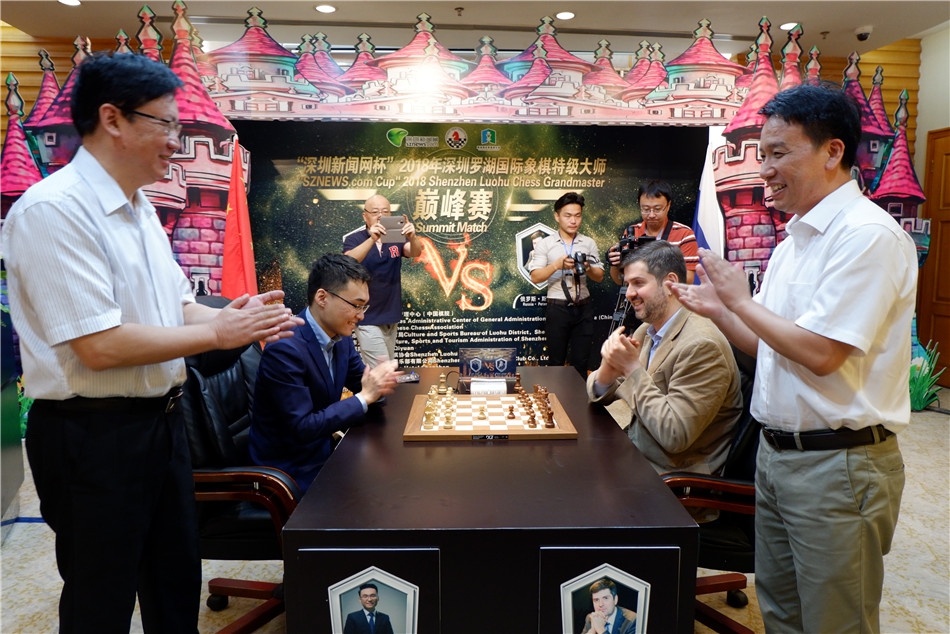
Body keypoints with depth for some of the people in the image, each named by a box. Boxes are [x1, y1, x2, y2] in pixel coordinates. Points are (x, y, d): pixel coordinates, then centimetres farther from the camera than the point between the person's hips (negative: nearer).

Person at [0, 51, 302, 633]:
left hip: (163, 420, 9)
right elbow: (101, 346, -25)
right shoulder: (54, 209, -19)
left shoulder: (142, 210, 9)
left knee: (177, 584, 23)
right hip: (94, 436, -8)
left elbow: (177, 307, 16)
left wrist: (232, 316, -4)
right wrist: (217, 333, -18)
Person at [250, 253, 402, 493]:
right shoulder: (285, 349, -26)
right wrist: (364, 397, -23)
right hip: (292, 468, -7)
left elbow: (359, 380, 9)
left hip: (323, 449, 7)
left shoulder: (340, 336, -2)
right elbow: (302, 428, -26)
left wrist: (378, 383, -14)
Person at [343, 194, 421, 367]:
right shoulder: (354, 239, -7)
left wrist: (412, 237, -38)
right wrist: (372, 239, -41)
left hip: (391, 317, 5)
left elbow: (415, 252, -15)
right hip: (368, 318, -5)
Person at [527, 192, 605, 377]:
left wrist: (587, 268, -15)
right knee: (556, 361, 7)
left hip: (583, 307, 2)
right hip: (558, 308, -2)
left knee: (580, 361, 6)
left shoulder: (589, 243, 8)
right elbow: (535, 277, -7)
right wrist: (557, 265, -20)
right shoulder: (545, 244, 1)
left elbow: (599, 277, 6)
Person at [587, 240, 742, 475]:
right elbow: (598, 395, 7)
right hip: (636, 453, 7)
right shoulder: (646, 331, 4)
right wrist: (607, 370, -16)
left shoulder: (702, 345, -23)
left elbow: (674, 436, -27)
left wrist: (632, 368, -24)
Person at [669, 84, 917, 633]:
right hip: (777, 453, 9)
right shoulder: (794, 242, 12)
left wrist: (742, 301, -12)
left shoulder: (868, 234, -17)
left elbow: (819, 352, -23)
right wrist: (718, 310, 2)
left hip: (838, 464, -8)